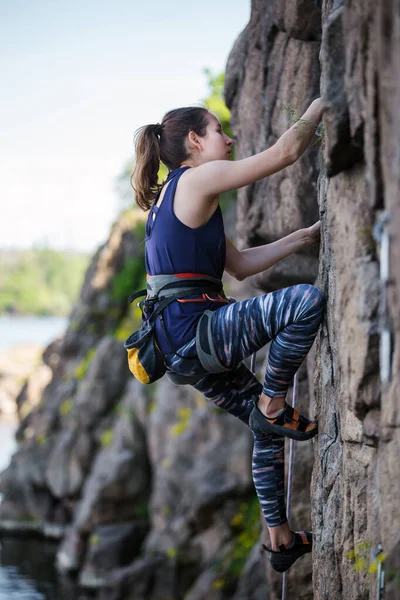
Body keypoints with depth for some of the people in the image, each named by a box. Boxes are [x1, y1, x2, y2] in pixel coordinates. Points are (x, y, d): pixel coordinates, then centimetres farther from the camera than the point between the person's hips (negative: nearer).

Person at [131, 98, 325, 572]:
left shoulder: (173, 198, 23)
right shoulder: (198, 179, -7)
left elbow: (240, 265, 25)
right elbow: (286, 151, -10)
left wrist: (304, 237, 23)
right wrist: (317, 108, 8)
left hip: (185, 349, 10)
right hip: (194, 331, -10)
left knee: (268, 430, 21)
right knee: (307, 300, -26)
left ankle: (280, 540, 30)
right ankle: (273, 406, -9)